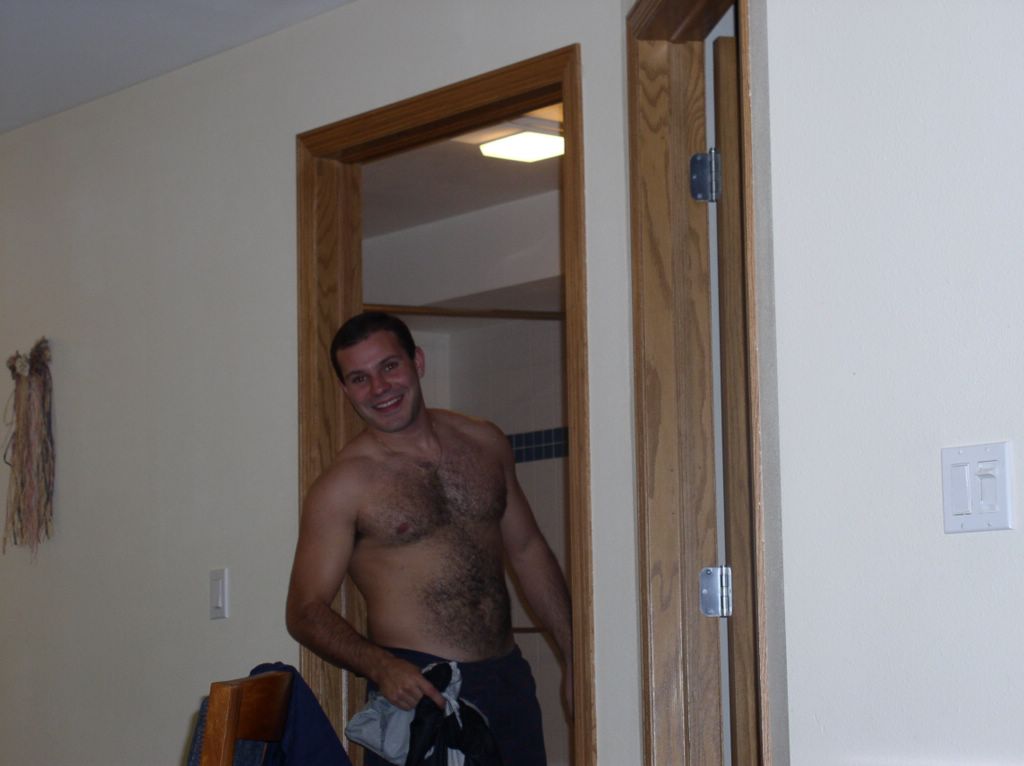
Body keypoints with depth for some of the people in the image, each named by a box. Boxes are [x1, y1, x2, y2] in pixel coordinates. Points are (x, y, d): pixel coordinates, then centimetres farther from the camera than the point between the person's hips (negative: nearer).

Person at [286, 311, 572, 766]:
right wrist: (380, 667, -24)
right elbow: (306, 612, -8)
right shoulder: (343, 486, -6)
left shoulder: (485, 443, 9)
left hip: (508, 678, 5)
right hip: (417, 687, -4)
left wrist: (573, 656, 15)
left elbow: (528, 551, 18)